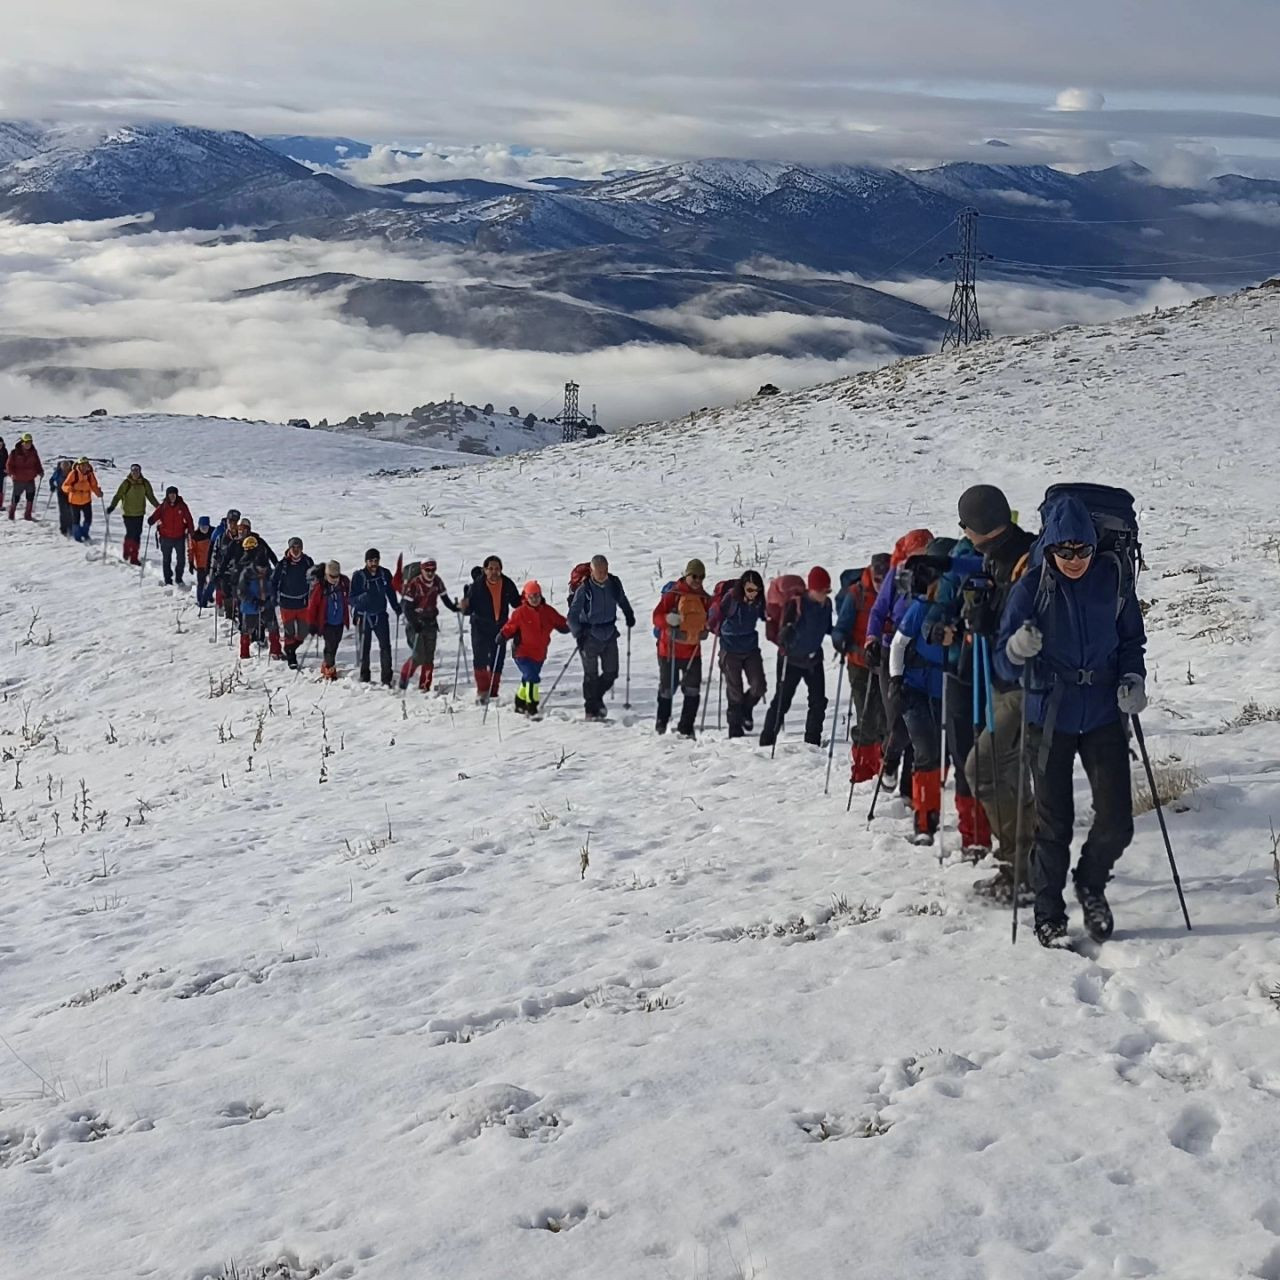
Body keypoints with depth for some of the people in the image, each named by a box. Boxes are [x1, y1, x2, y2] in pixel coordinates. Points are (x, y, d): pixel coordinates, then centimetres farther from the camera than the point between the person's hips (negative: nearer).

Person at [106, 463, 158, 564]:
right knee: (130, 534, -6)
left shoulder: (145, 483, 2)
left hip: (139, 514, 3)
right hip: (128, 513, -3)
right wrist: (112, 507, -17)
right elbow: (118, 496, -6)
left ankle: (134, 558, 8)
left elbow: (151, 496, 13)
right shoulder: (126, 483, -7)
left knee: (137, 536, 2)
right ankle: (126, 555, 17)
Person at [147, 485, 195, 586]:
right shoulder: (163, 507, -4)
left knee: (181, 560, 9)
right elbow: (156, 515, -11)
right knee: (166, 560, 9)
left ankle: (179, 579, 27)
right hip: (166, 538, 0)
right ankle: (168, 581, 19)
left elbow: (189, 519, 1)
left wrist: (192, 532, -4)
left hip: (180, 537, 0)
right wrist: (151, 521, -33)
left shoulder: (182, 506, -3)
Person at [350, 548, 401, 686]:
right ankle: (364, 678, 17)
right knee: (365, 647, 5)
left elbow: (391, 593, 16)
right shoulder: (358, 576, -5)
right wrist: (356, 613, -14)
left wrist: (397, 609, 16)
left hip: (380, 615, 2)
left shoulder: (385, 574, 3)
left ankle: (386, 679, -4)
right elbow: (353, 597, -2)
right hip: (364, 616, -2)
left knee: (385, 646, -6)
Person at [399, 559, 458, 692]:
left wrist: (454, 607, 7)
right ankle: (404, 678, 7)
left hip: (431, 622, 5)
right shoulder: (414, 584, -15)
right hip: (416, 623, -5)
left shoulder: (437, 581, 2)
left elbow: (444, 597, 19)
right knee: (419, 655, -13)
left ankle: (425, 686, 9)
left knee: (429, 656, 3)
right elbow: (407, 606, -15)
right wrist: (414, 624, -23)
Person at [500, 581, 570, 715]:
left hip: (539, 653, 5)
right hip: (523, 653, -5)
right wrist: (503, 636, -22)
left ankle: (520, 704, 39)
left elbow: (561, 623, 4)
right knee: (533, 678, -19)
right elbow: (510, 627, -5)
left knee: (528, 679, 21)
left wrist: (569, 625, -15)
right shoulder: (520, 612, -10)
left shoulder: (547, 611, -1)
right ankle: (532, 708, -11)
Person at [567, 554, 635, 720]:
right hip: (590, 636, -4)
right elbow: (573, 615, -8)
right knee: (591, 675, 0)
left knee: (611, 672, 6)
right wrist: (578, 635, -16)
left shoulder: (614, 583, -2)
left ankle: (597, 696, 32)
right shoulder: (584, 589, -13)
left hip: (609, 634, 4)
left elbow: (622, 600, 20)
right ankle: (591, 710, 10)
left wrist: (629, 616, 9)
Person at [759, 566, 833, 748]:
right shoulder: (798, 603, -20)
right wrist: (786, 635, -47)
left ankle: (812, 742, 17)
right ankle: (767, 741, 3)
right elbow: (785, 626, -26)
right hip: (791, 658, -6)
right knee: (782, 700, -3)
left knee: (819, 701, 5)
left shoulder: (827, 603, -2)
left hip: (814, 658, 6)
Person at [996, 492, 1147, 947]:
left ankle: (1090, 883, 28)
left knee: (1116, 822, -2)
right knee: (1053, 825, 5)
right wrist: (1017, 649, -31)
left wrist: (1133, 679, -8)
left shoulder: (1112, 580, -2)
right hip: (1049, 719, -1)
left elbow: (1132, 641, 11)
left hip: (1104, 716, 2)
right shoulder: (1031, 588, -7)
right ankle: (1049, 914, 23)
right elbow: (1005, 665, -8)